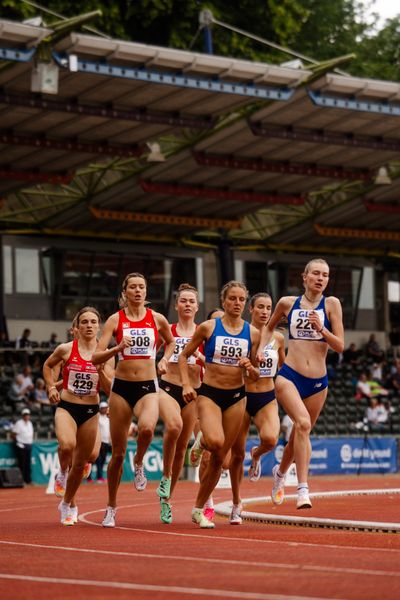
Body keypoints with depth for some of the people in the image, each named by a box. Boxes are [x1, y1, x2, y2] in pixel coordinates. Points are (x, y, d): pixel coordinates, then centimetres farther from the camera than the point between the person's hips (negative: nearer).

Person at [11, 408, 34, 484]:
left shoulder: (30, 423, 14)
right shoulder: (19, 423, -9)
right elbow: (13, 434, -9)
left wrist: (31, 441, 12)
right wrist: (18, 442, -14)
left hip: (29, 445, 7)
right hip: (21, 446, -7)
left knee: (28, 463, 9)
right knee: (22, 464, -8)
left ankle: (28, 479, 14)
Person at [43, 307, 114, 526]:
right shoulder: (66, 349, -5)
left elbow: (109, 389, -5)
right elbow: (47, 366, 15)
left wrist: (100, 369, -20)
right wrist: (51, 387, 3)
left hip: (90, 412, 2)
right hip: (66, 407, -2)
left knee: (80, 463, 10)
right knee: (67, 445, -33)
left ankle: (68, 503, 33)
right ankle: (62, 473, -1)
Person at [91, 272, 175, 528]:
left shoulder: (157, 319, 4)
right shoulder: (115, 319, -1)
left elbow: (171, 341, 25)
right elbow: (96, 357, -7)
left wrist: (164, 360, 7)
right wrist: (118, 348, -24)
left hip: (148, 387, 0)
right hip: (122, 386, 0)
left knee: (146, 428, -33)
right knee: (118, 453, 4)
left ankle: (139, 464, 1)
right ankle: (111, 508, 20)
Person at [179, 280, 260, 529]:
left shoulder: (253, 333, 3)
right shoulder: (208, 327, -3)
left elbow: (256, 373, 11)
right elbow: (184, 356, 5)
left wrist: (250, 368, -12)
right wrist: (186, 384, -7)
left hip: (236, 397, 3)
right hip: (209, 393, -3)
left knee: (219, 457, 5)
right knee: (216, 441, -31)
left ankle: (199, 509, 19)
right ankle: (203, 443, 7)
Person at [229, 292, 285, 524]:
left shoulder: (277, 338, 4)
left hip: (267, 399, 1)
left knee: (270, 439, -28)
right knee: (238, 453, 4)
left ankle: (257, 454, 10)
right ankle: (236, 504, 22)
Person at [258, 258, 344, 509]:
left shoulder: (331, 304, 0)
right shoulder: (288, 303, 4)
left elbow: (340, 346, -3)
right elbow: (270, 327, 24)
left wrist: (321, 329, -18)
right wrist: (261, 349, 9)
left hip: (318, 382, 2)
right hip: (289, 376, -2)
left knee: (299, 434, 14)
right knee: (303, 423, -25)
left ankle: (280, 471, 43)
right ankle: (303, 488, -25)